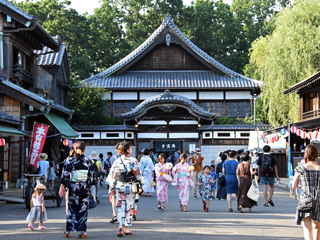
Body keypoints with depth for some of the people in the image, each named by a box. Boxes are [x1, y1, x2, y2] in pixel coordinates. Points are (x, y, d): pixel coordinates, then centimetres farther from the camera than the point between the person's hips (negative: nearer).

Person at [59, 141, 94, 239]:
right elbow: (91, 177, 3)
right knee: (83, 209, 5)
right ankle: (83, 230, -1)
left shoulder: (70, 161, -5)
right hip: (84, 189, 1)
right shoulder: (88, 162, -1)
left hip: (73, 188, -1)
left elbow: (65, 175, -6)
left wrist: (62, 187, 1)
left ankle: (68, 230, 13)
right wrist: (89, 187, 14)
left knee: (71, 208, 10)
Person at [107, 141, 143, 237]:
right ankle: (127, 228, 16)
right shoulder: (133, 160, -5)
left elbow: (112, 176, 2)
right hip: (131, 187, -1)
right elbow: (138, 175, -2)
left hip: (119, 186, 1)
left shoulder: (117, 161, 1)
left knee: (120, 207, 2)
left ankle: (120, 227, -15)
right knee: (129, 207, 11)